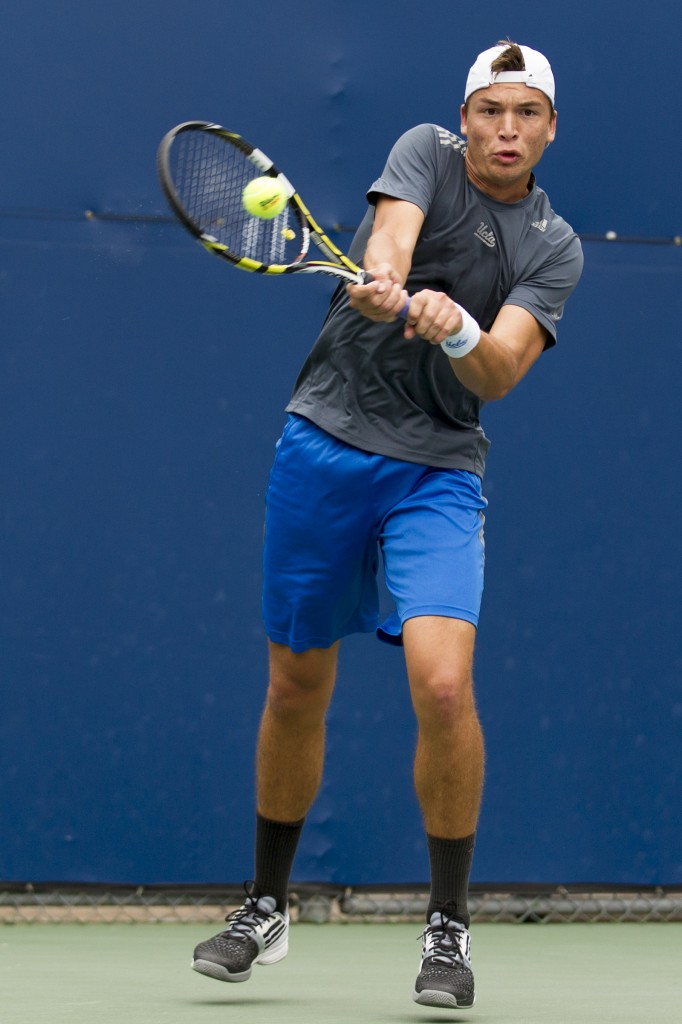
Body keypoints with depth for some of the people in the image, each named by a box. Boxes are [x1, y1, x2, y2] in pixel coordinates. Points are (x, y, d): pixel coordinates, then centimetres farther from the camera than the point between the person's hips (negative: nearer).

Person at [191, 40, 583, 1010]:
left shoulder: (554, 248, 1)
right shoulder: (427, 154, 0)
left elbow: (501, 373, -13)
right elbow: (389, 234, -21)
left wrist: (460, 330, -34)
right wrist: (384, 285, -43)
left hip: (436, 474, -1)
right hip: (323, 447, 1)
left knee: (443, 684, -20)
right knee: (297, 687, 9)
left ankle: (449, 926, -4)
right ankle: (266, 907, 30)